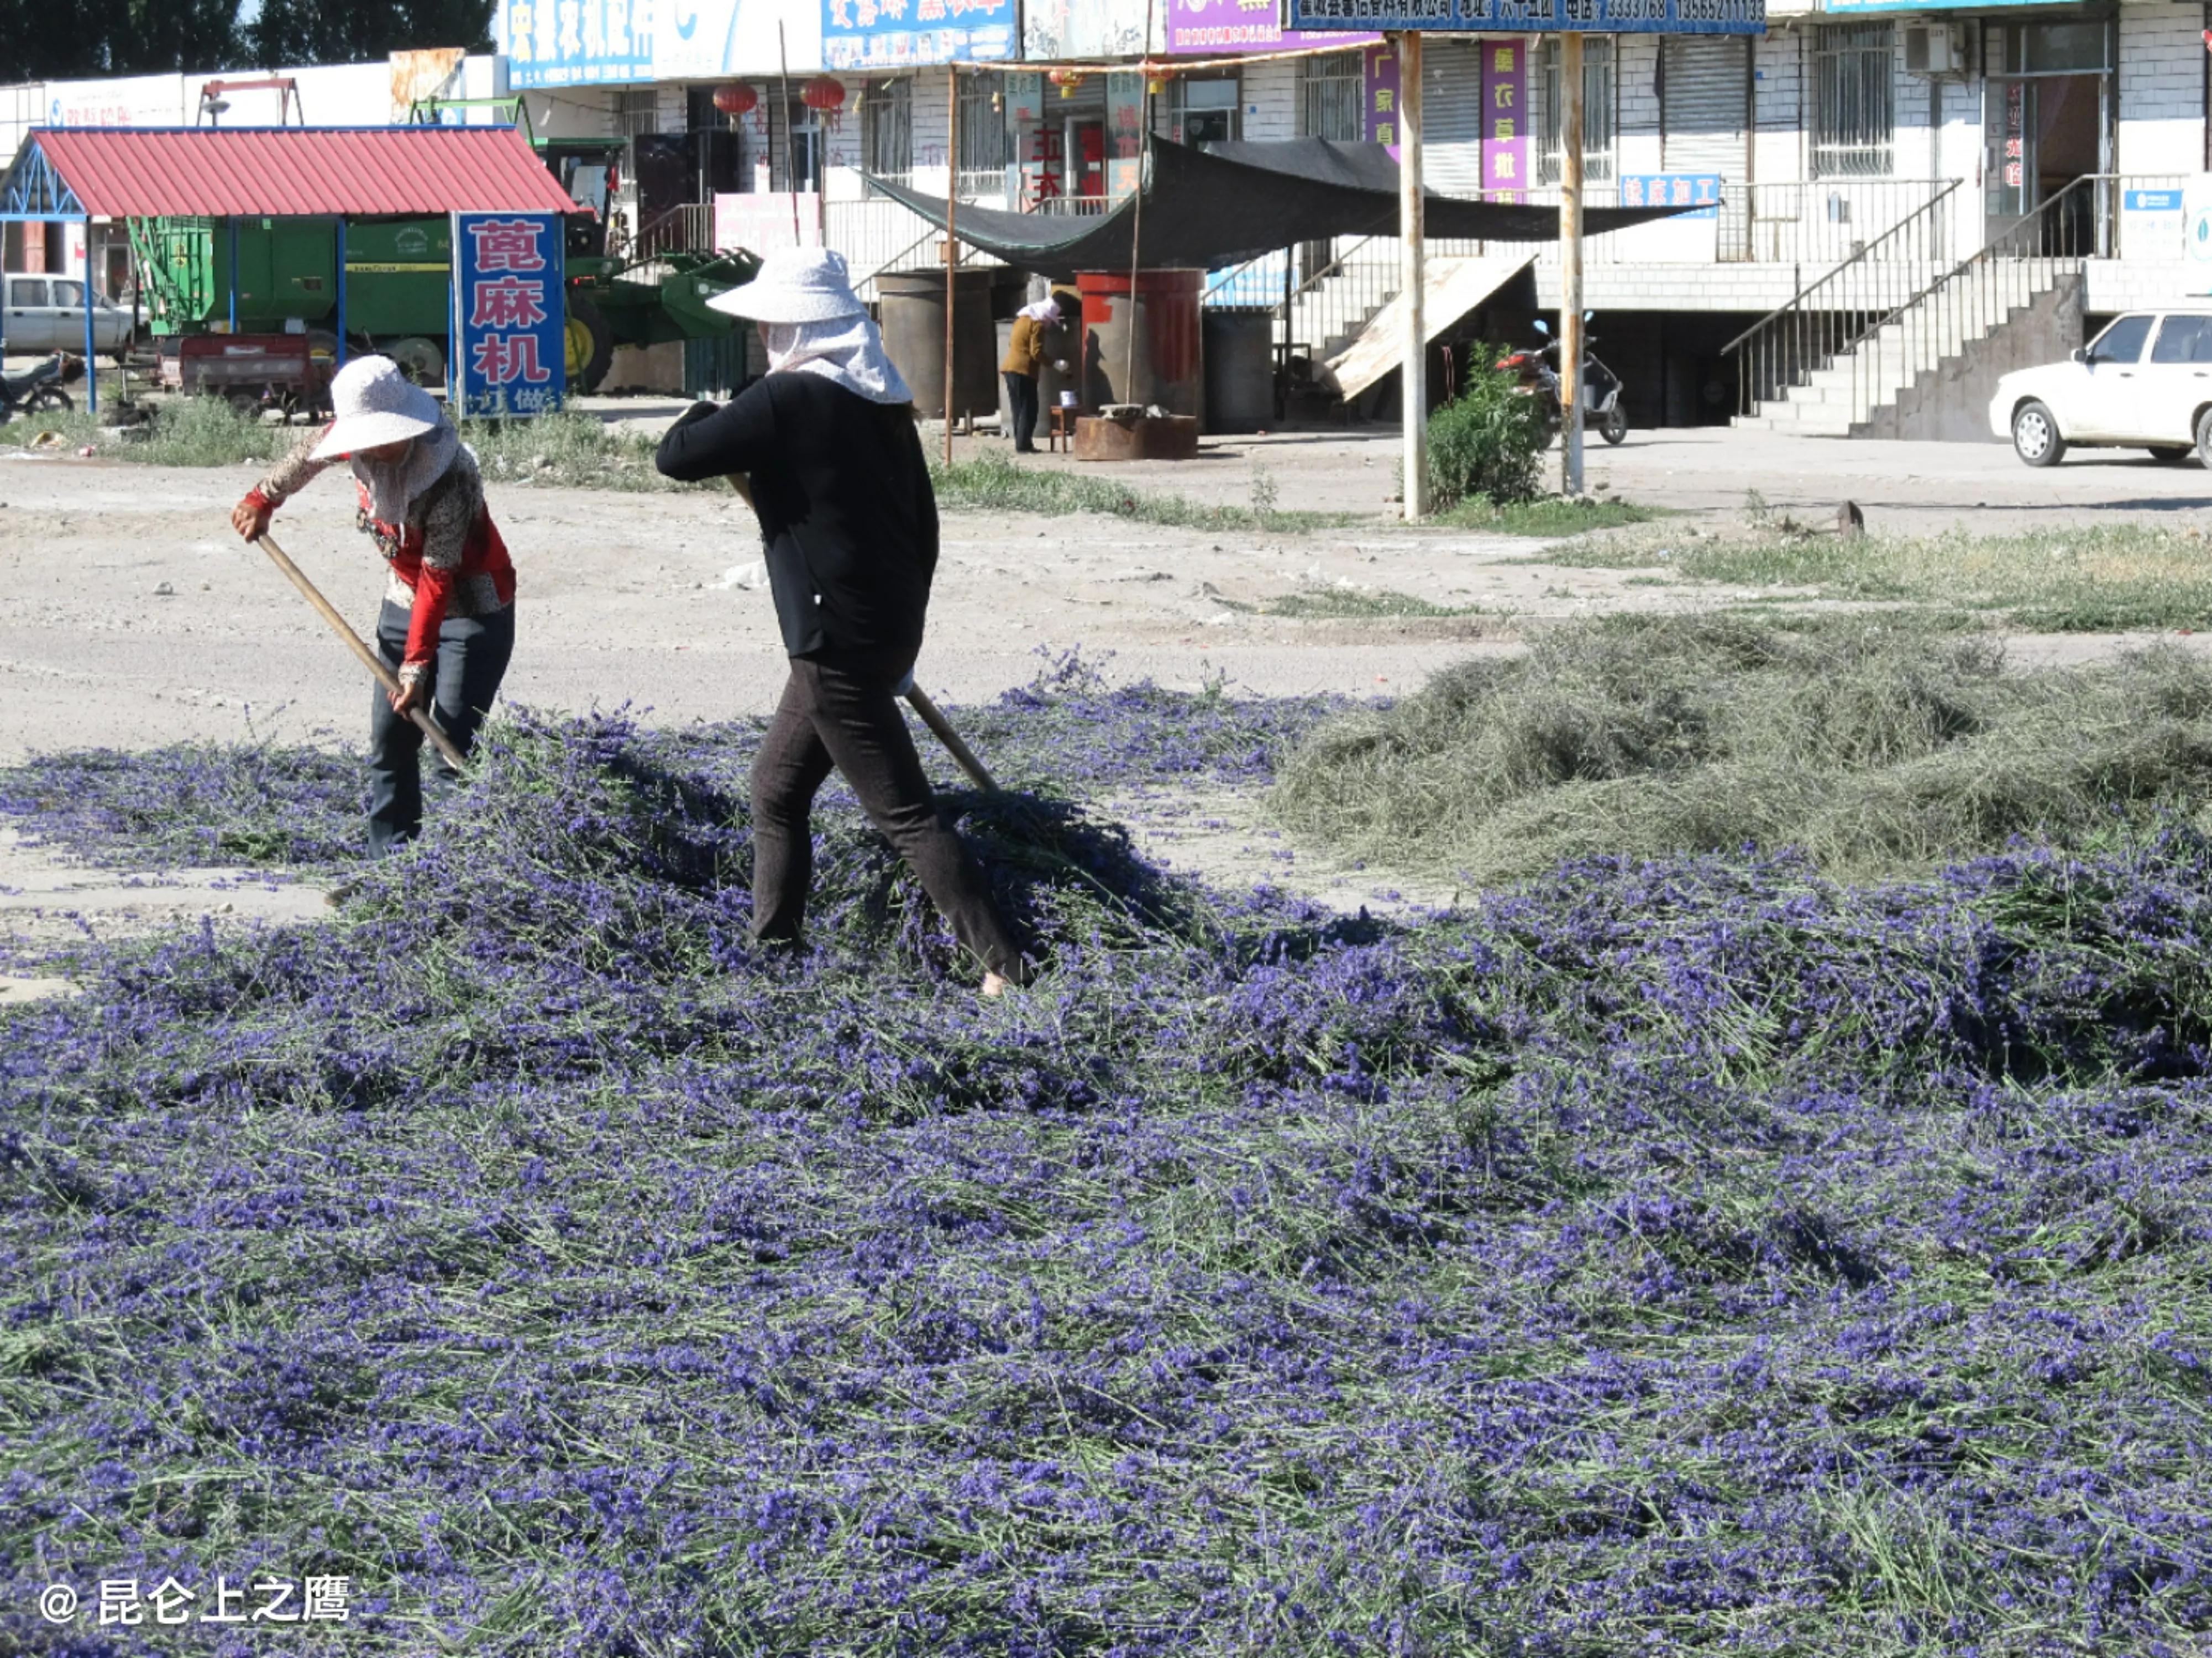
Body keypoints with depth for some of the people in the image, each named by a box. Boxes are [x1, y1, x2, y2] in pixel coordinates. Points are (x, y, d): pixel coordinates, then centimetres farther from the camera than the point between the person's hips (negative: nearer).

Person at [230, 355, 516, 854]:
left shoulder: (450, 479, -32)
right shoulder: (353, 442, -14)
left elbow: (437, 580, -31)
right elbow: (310, 454, 12)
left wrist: (417, 664, -32)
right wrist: (263, 500, 20)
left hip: (472, 610, -7)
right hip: (405, 600, 7)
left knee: (452, 744, -14)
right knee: (389, 741, 6)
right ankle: (388, 858, 12)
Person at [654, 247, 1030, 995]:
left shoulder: (788, 400, -15)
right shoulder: (882, 402, 11)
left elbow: (677, 456, -14)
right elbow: (923, 521, 16)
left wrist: (707, 411, 8)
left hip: (838, 643, -9)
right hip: (889, 630, 9)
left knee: (903, 814, -7)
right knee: (777, 791, 20)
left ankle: (1004, 968, -9)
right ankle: (771, 952, 26)